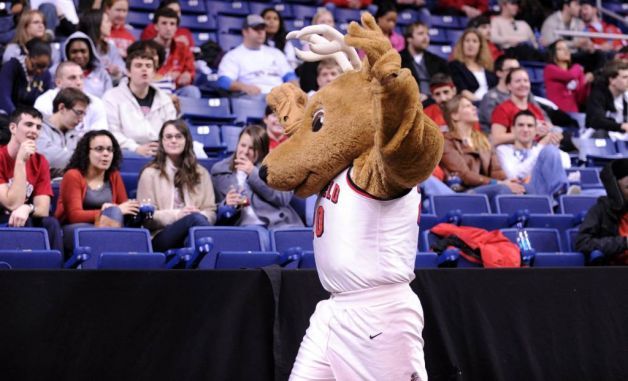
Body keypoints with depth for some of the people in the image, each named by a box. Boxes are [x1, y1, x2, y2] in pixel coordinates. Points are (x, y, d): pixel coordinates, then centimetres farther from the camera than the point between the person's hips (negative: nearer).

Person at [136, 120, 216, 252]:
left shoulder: (201, 173, 21)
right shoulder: (150, 173, 10)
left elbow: (211, 212, 15)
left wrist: (201, 216, -10)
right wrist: (177, 215, -13)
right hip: (160, 237, -2)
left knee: (200, 218, -37)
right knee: (195, 218, -35)